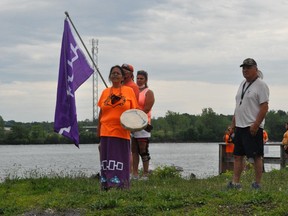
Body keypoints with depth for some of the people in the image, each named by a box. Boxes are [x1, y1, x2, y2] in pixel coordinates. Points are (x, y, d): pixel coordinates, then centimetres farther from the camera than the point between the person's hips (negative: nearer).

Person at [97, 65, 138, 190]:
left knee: (121, 158, -4)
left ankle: (120, 184, -2)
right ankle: (106, 185, 5)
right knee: (107, 157, 2)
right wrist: (98, 131, 12)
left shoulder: (129, 91, 5)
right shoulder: (105, 92, 13)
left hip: (122, 131, -3)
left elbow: (134, 110, 5)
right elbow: (101, 112, 15)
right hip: (106, 131, 3)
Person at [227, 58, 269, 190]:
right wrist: (233, 124, 18)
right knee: (237, 155, 8)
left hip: (253, 128, -9)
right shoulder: (243, 84, 18)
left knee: (256, 156, -4)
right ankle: (235, 183, 11)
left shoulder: (261, 85, -9)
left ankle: (258, 184, 2)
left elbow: (264, 107, -16)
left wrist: (256, 125, -22)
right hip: (240, 126, 9)